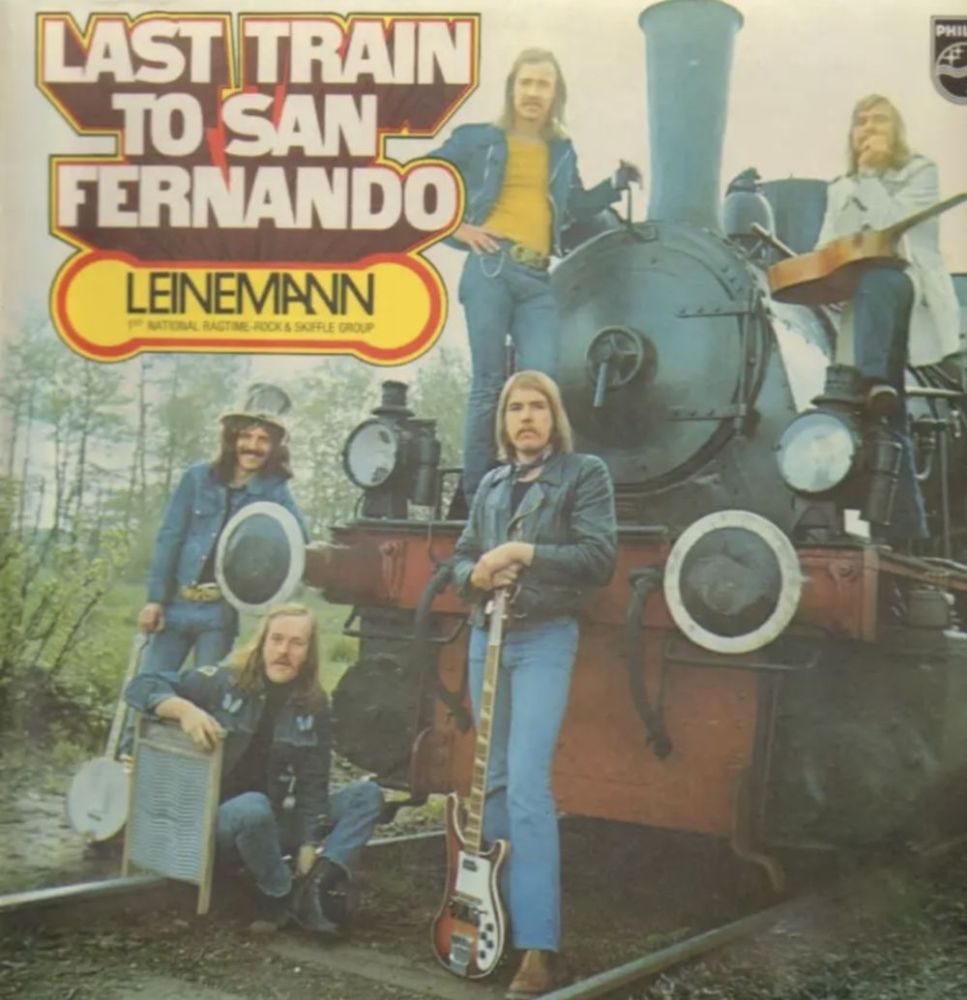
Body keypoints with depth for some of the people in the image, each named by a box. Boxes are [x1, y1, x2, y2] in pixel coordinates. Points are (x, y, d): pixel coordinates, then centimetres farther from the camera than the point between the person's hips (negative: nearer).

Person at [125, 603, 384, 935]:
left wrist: (308, 851, -13)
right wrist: (184, 709, -32)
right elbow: (141, 687, -12)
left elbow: (313, 784, -1)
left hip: (275, 821, 5)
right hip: (216, 820, -4)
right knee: (254, 807, -39)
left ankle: (319, 882, -32)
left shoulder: (313, 705, 0)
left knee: (367, 794, -10)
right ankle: (283, 897, -17)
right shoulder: (224, 681, -10)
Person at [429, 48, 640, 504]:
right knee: (489, 384, -4)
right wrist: (455, 227, 2)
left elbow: (576, 206, 32)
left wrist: (617, 184, 17)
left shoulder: (561, 152, 22)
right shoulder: (479, 139, 11)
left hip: (536, 279, 3)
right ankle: (477, 496, 2)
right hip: (491, 267, -3)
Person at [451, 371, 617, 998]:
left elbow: (600, 557, -11)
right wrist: (477, 575, -5)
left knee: (527, 786, -16)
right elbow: (461, 558, 18)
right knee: (493, 780, 11)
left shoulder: (585, 474, 0)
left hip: (545, 640, -6)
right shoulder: (492, 485, 16)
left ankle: (541, 947, -17)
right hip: (487, 636, 7)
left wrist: (523, 552, -18)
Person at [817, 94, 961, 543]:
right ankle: (906, 531, -4)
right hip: (868, 310, 4)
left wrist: (870, 173, -3)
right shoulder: (840, 190, 23)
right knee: (887, 424, -4)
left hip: (912, 295, -4)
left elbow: (892, 225, -8)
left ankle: (876, 384, -55)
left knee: (876, 282, -42)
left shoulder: (921, 172, 9)